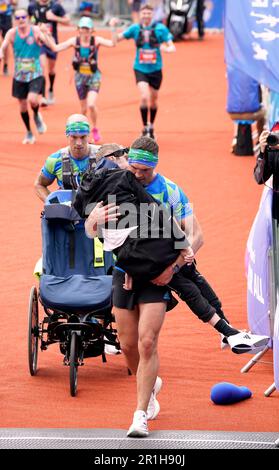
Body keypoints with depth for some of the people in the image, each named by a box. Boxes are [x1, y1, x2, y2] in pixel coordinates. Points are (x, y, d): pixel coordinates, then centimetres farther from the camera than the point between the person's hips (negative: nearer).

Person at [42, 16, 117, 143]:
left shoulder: (96, 40, -10)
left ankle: (95, 129, 6)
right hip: (80, 76, 3)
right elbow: (56, 48, -7)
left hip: (94, 76, -3)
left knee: (91, 105, -19)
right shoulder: (75, 41, -4)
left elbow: (112, 44, -25)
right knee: (83, 108, 10)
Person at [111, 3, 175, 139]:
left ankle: (151, 127, 38)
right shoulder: (135, 29, -2)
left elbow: (172, 47, -6)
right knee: (144, 97, -20)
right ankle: (145, 129, -8)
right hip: (140, 70, -1)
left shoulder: (160, 28, -6)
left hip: (155, 70, 1)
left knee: (153, 101, 14)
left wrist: (166, 48, -29)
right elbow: (116, 39, 5)